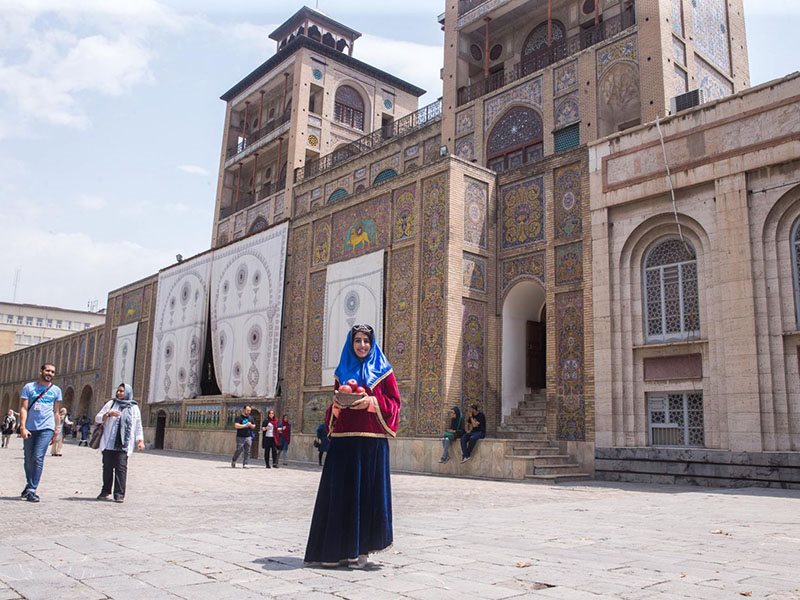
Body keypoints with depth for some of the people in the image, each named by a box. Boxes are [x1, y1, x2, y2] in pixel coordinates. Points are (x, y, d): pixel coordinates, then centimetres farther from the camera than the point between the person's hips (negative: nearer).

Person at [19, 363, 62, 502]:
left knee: (38, 458, -13)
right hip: (29, 428, 1)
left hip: (46, 428, -1)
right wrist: (22, 427, -13)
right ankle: (29, 485, 30)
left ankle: (32, 490, -11)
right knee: (28, 459, 11)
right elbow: (23, 408, -2)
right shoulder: (29, 387, 4)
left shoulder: (56, 390, 8)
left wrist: (56, 430, 10)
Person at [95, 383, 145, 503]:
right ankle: (105, 492, 17)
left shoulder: (134, 407, 10)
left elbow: (138, 426, 14)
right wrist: (108, 414, -11)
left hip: (124, 444, -1)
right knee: (107, 467, 4)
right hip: (108, 443, 1)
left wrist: (140, 441, 4)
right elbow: (97, 419, 8)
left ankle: (119, 494, -8)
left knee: (121, 468, -8)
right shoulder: (111, 403, 10)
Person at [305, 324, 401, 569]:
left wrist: (372, 402, -14)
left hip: (372, 441, -3)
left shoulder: (383, 371, 6)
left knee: (368, 492, -2)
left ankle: (361, 550, 9)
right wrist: (336, 404, -4)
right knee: (340, 492, 0)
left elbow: (394, 403, 2)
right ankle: (338, 549, 8)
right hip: (343, 440, 3)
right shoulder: (342, 371, 15)